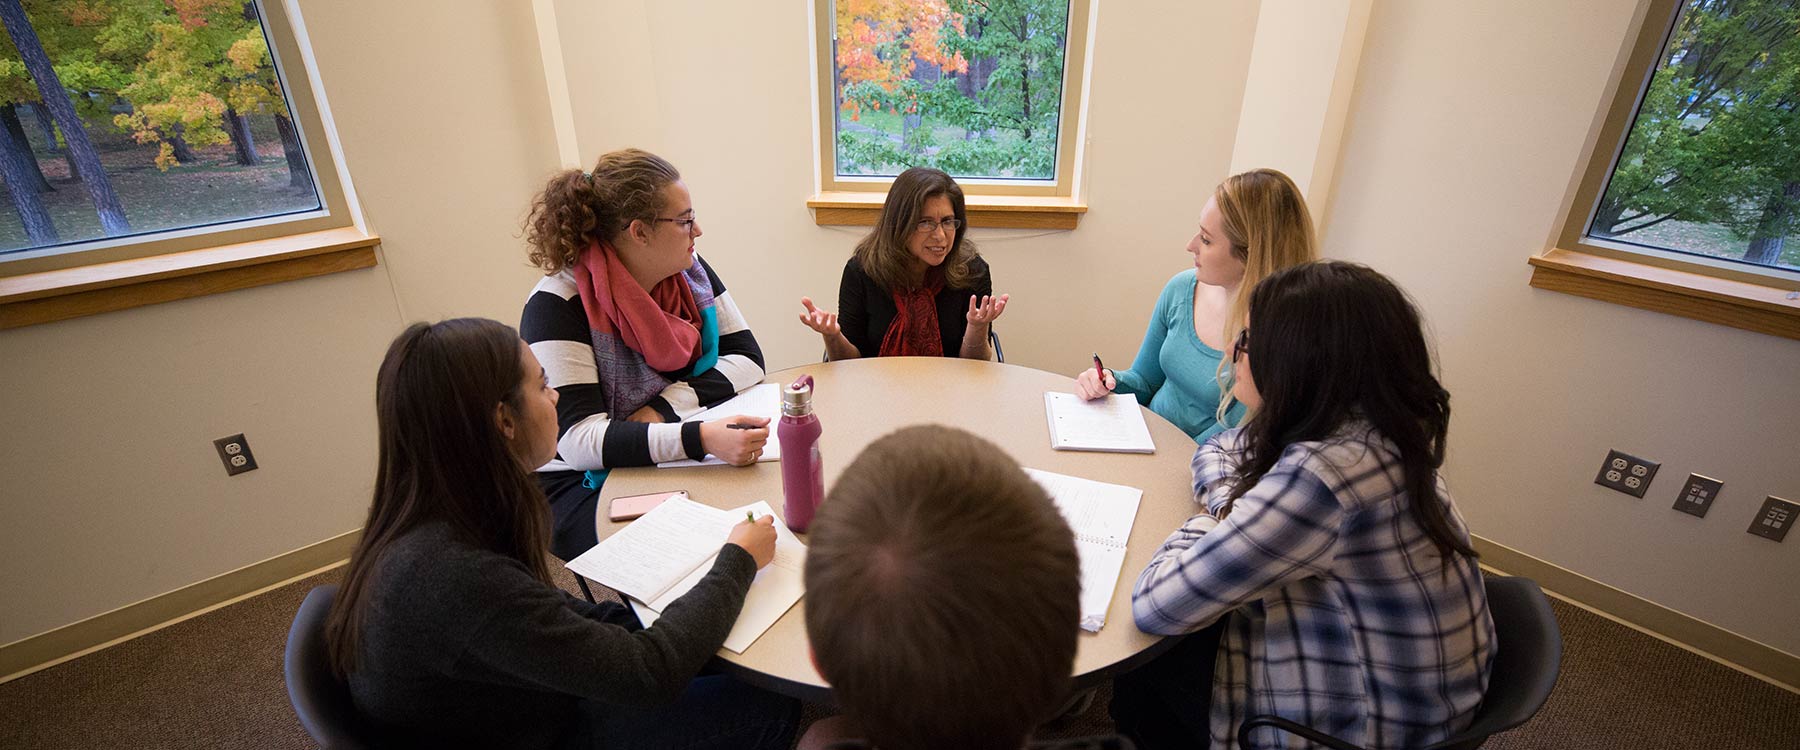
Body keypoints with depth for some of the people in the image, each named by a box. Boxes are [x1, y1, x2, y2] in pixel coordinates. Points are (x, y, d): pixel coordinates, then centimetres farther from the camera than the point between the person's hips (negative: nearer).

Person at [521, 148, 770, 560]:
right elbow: (578, 440, -28)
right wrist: (700, 437, -43)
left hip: (670, 463, 6)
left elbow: (747, 358, -4)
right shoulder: (558, 306, -20)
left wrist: (662, 410, -19)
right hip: (582, 483, -5)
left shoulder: (687, 270, -1)